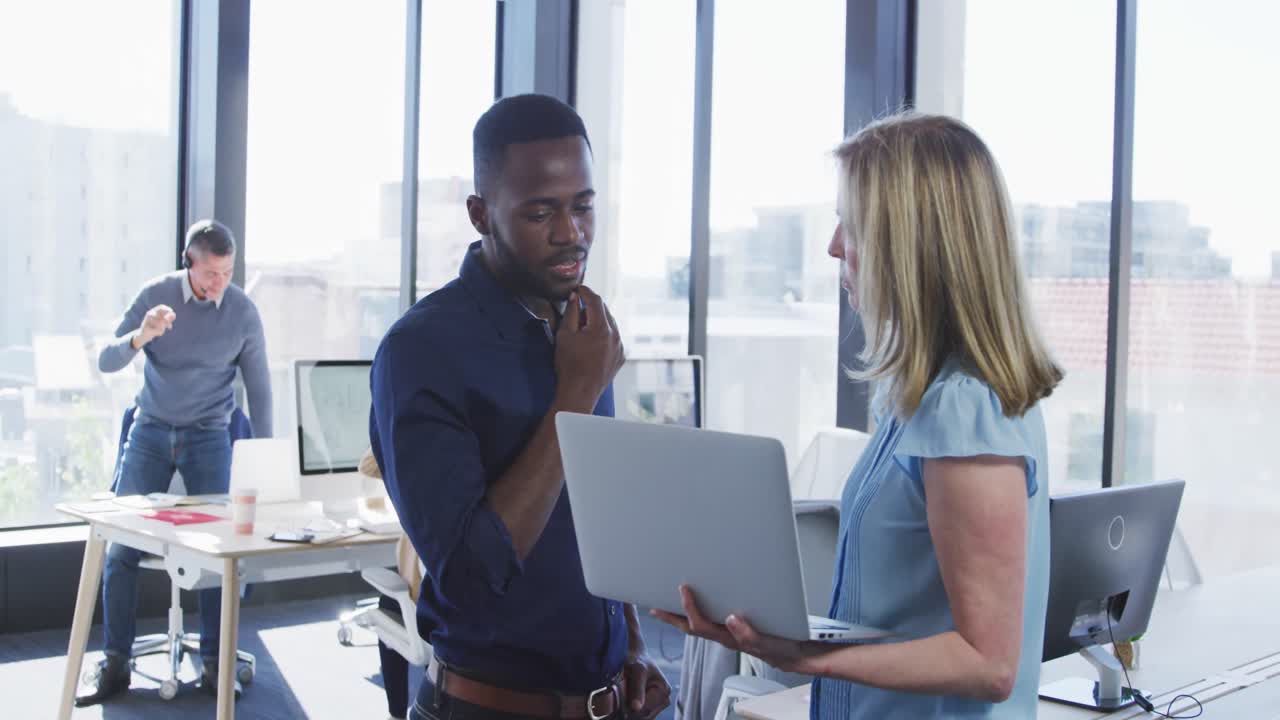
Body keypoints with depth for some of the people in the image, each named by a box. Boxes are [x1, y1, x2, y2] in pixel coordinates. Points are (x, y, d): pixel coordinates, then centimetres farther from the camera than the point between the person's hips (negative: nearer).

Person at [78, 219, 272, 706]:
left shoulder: (243, 311, -6)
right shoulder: (155, 295, -7)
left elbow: (258, 388, 2)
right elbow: (106, 362, -9)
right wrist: (140, 337, -31)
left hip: (209, 437, 0)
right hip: (150, 430, 1)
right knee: (121, 548, -4)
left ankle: (214, 664, 3)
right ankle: (115, 665, 4)